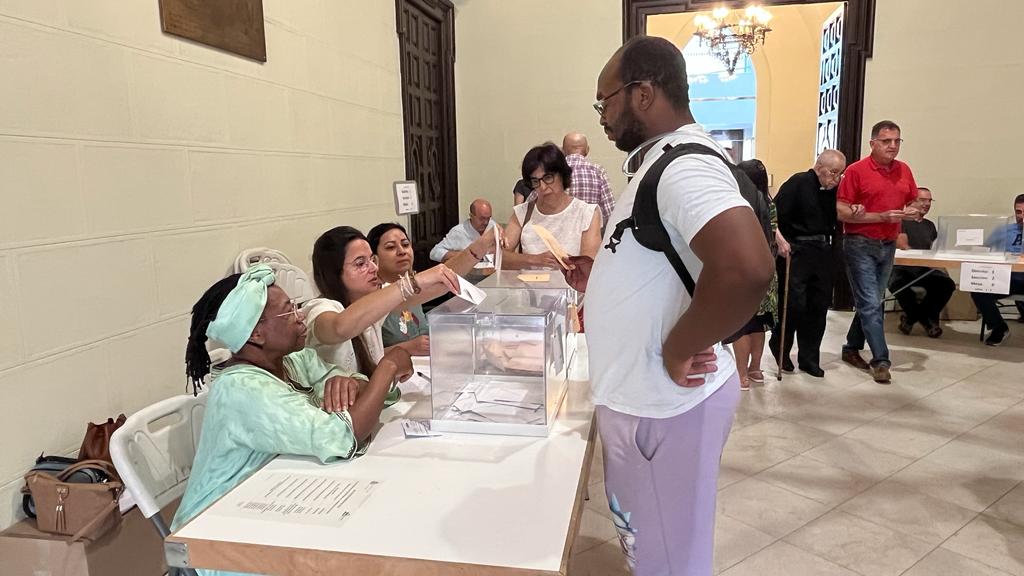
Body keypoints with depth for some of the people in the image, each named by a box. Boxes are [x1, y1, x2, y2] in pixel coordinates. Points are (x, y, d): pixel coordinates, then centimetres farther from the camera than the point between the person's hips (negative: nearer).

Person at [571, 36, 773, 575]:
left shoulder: (685, 164, -22)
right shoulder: (663, 160, 12)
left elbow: (746, 269, -38)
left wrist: (678, 351, -26)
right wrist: (600, 276, 9)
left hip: (665, 403, -10)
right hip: (642, 393, 10)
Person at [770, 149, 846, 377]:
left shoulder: (834, 189, 9)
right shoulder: (798, 183, -10)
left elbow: (837, 218, 16)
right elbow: (775, 215, -15)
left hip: (822, 250, 6)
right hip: (795, 251, -6)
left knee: (819, 306, 8)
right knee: (795, 304, -6)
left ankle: (809, 358, 19)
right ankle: (779, 345, 22)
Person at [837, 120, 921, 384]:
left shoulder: (904, 171, 8)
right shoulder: (856, 170, -10)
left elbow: (912, 202, 20)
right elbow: (841, 211, -14)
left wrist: (913, 211, -4)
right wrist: (882, 217, -19)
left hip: (889, 245, 6)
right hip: (860, 245, -6)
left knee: (871, 302, 13)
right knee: (871, 304, -7)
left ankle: (852, 348, 27)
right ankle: (880, 360, -3)